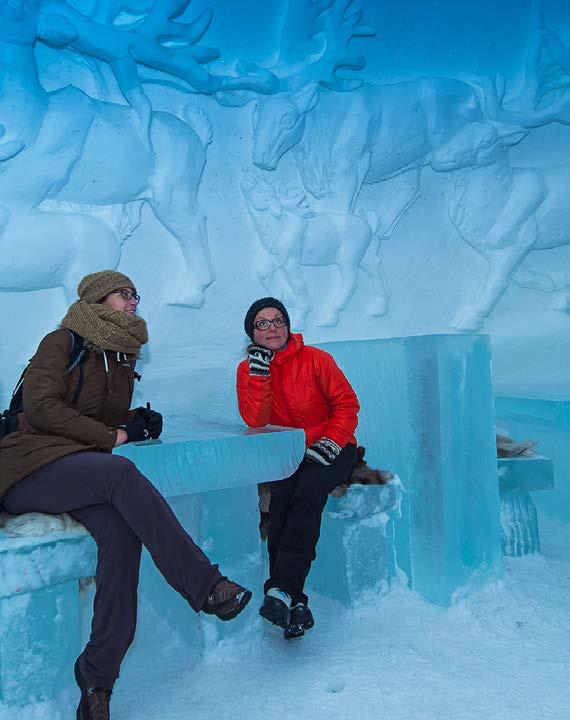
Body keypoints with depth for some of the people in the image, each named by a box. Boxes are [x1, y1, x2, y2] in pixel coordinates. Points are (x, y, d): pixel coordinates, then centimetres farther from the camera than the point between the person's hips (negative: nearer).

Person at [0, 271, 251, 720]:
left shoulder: (122, 360, 20)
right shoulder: (64, 342, 0)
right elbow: (42, 407, -12)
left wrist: (137, 421, 8)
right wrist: (113, 436, -15)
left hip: (85, 471, 6)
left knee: (122, 527, -27)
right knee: (122, 473, -35)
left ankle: (97, 679, -22)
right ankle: (206, 588, -35)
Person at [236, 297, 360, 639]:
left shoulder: (315, 359, -4)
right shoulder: (249, 369, 3)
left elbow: (347, 404, -4)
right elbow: (255, 420, -12)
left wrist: (331, 442, -17)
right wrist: (260, 371, -18)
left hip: (330, 452, -1)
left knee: (308, 487, -32)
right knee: (281, 494, -29)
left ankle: (282, 589, -33)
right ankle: (295, 602, -25)